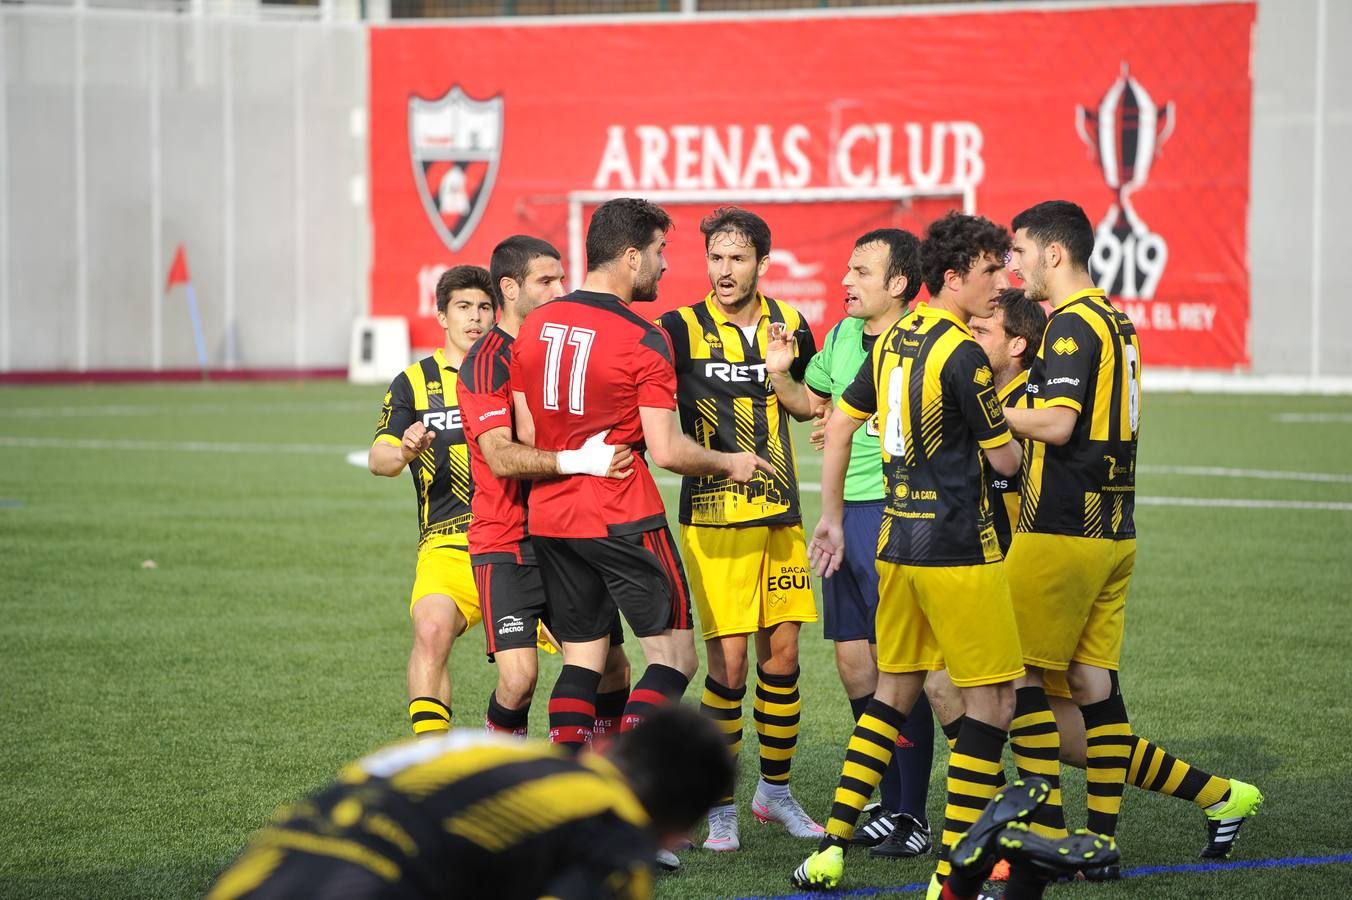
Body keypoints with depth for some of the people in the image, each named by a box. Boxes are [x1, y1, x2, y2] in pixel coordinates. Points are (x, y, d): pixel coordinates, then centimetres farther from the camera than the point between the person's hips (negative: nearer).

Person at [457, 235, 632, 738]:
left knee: (613, 669, 5)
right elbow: (501, 458, -25)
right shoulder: (485, 363, -12)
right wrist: (576, 461, -36)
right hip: (507, 547, -7)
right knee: (519, 677, -18)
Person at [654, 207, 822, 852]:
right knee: (728, 661, -8)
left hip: (781, 513, 4)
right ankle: (720, 805, 4)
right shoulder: (684, 328, -4)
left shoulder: (790, 327, 9)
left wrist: (780, 374, -4)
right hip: (714, 515, -4)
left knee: (782, 655, 6)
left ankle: (775, 790, 22)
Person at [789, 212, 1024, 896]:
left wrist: (831, 518, 23)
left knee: (894, 691, 17)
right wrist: (1014, 437, 15)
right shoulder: (963, 355, -16)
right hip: (956, 550, -8)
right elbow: (1004, 459, -9)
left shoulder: (892, 340, 9)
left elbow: (840, 424, 16)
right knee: (992, 698, -1)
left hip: (896, 543, 8)